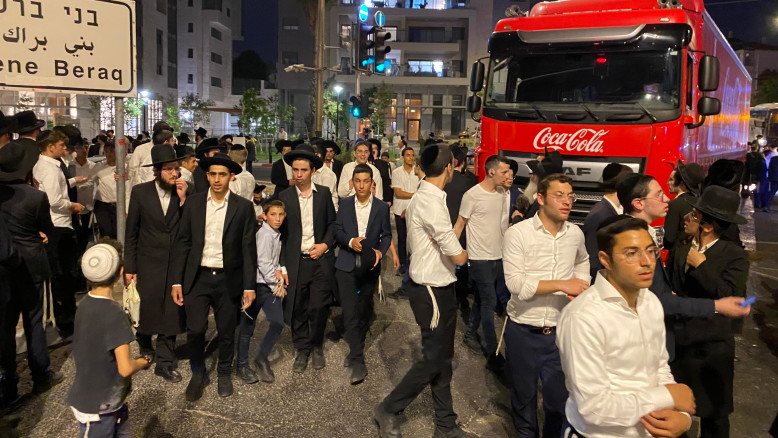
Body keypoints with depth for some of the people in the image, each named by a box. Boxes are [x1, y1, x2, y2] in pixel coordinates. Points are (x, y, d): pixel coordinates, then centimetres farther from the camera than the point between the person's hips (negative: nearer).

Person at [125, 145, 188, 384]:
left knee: (170, 312, 5)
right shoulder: (140, 192, -4)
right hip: (149, 263, 0)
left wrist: (183, 199, -19)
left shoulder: (186, 192, -3)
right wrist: (130, 268, 0)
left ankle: (164, 361, 19)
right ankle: (144, 344, 41)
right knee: (147, 309, 11)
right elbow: (131, 233, 0)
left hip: (176, 263, 1)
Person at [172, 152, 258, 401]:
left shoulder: (243, 207, -2)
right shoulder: (193, 203, 3)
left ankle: (224, 374, 33)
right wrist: (177, 281, 0)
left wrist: (249, 286, -4)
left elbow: (248, 248, -2)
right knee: (195, 330, -2)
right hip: (197, 278, 1)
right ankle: (198, 374, 24)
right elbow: (183, 243, 4)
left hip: (228, 280, -1)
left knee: (227, 332, 9)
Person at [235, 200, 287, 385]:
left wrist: (278, 272, 1)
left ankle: (262, 358, 16)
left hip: (270, 285, 8)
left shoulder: (275, 234, 12)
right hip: (258, 284, -8)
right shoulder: (265, 234, -15)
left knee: (278, 323, -2)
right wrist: (276, 285, -12)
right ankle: (242, 365, 18)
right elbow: (263, 263, -18)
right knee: (248, 326, 4)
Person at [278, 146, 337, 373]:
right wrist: (282, 266, -2)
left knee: (319, 307, 1)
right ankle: (302, 349, 25)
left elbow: (332, 223, 10)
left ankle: (317, 346, 25)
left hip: (321, 260, 0)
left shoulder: (324, 193, 4)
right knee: (297, 309, 5)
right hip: (296, 262, 0)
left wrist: (326, 244, -7)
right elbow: (281, 233, 2)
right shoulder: (285, 197, 2)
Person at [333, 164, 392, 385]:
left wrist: (380, 251, -13)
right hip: (347, 265, -1)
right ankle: (357, 362, -4)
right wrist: (350, 241, -18)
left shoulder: (382, 207, -1)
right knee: (350, 313, -8)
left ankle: (355, 350, 38)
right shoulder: (345, 204, 2)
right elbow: (337, 230, 2)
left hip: (370, 266, 1)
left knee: (364, 311, 15)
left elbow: (387, 235, 5)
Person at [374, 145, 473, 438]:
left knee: (442, 358, 16)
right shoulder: (431, 202, -22)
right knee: (434, 359, 3)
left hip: (434, 288, 10)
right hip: (433, 291, -10)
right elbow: (459, 257, -21)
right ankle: (388, 410, 19)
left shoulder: (421, 197, 9)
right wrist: (462, 252, 0)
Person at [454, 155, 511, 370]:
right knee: (489, 302, -5)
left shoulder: (502, 193, 6)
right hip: (480, 257, -7)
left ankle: (471, 335, 34)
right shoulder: (472, 195, -14)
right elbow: (459, 225, -9)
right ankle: (492, 351, 2)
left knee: (481, 298, 17)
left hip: (498, 256, 7)